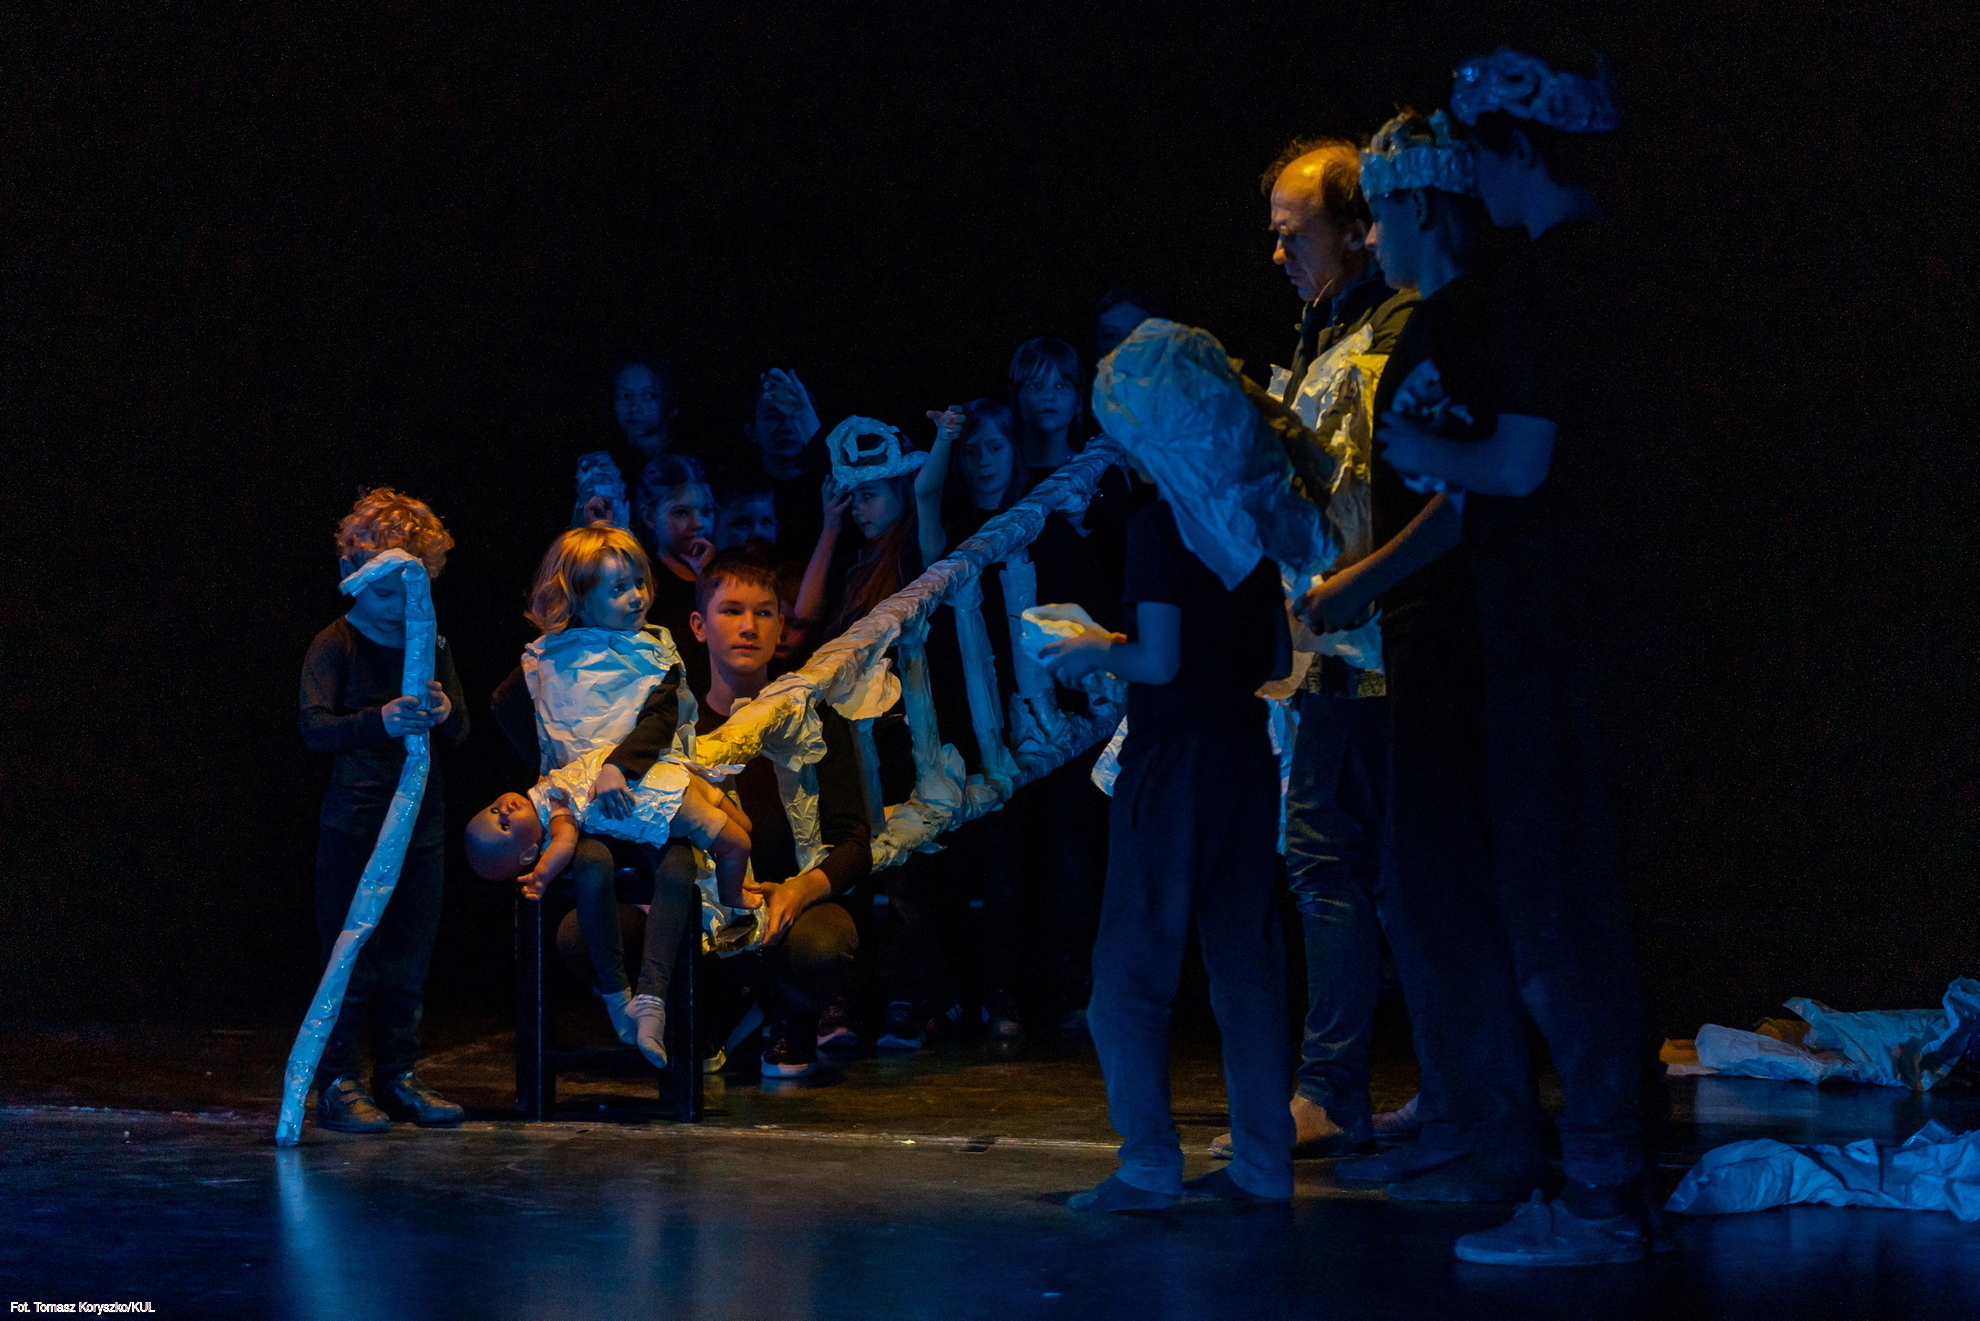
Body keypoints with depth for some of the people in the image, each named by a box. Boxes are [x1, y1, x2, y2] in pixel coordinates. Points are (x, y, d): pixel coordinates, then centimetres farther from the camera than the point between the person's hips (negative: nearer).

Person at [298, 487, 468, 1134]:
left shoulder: (431, 647, 10)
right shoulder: (334, 646, -6)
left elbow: (460, 734, 9)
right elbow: (314, 727, -17)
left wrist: (445, 713, -15)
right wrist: (379, 721, -34)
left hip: (421, 823, 5)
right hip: (354, 825, -5)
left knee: (408, 961, 10)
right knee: (351, 961, -3)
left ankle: (398, 1076, 19)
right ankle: (337, 1083, 3)